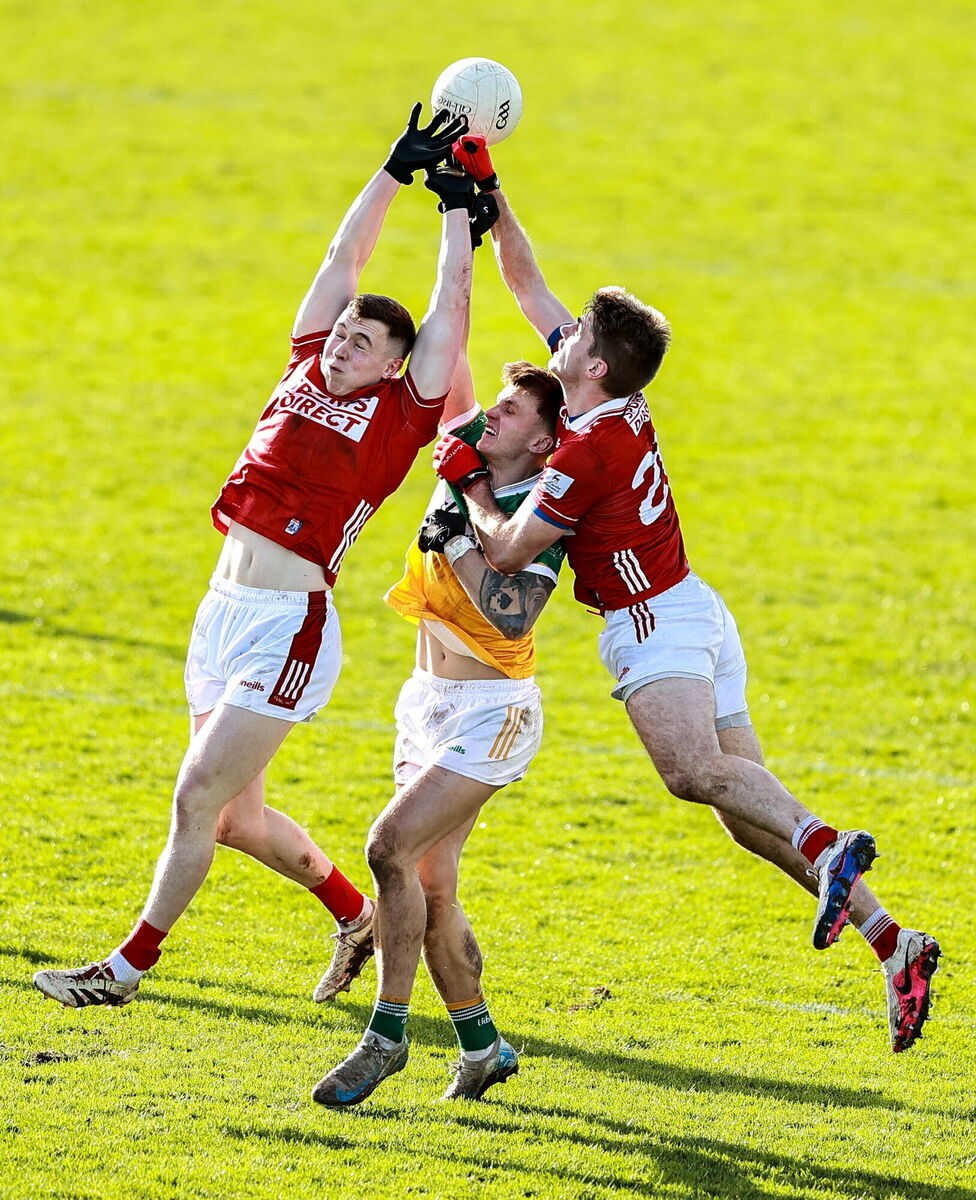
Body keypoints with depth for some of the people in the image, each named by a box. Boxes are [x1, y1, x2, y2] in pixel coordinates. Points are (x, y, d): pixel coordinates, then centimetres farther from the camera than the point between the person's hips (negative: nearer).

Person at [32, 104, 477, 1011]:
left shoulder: (402, 413, -2)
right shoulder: (305, 375, 13)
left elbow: (450, 299, 0)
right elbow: (344, 257, 17)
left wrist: (456, 206, 9)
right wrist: (397, 169, 18)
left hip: (288, 624, -7)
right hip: (223, 610, 7)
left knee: (200, 796, -7)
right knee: (235, 815, 12)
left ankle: (129, 965, 3)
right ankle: (358, 917, 32)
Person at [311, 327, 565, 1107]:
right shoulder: (468, 458, 4)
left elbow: (512, 616, -28)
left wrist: (458, 542, -24)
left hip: (491, 712, -7)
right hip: (427, 700, 7)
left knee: (392, 846, -20)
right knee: (429, 883, 6)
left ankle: (386, 1036, -13)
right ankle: (481, 1044, 19)